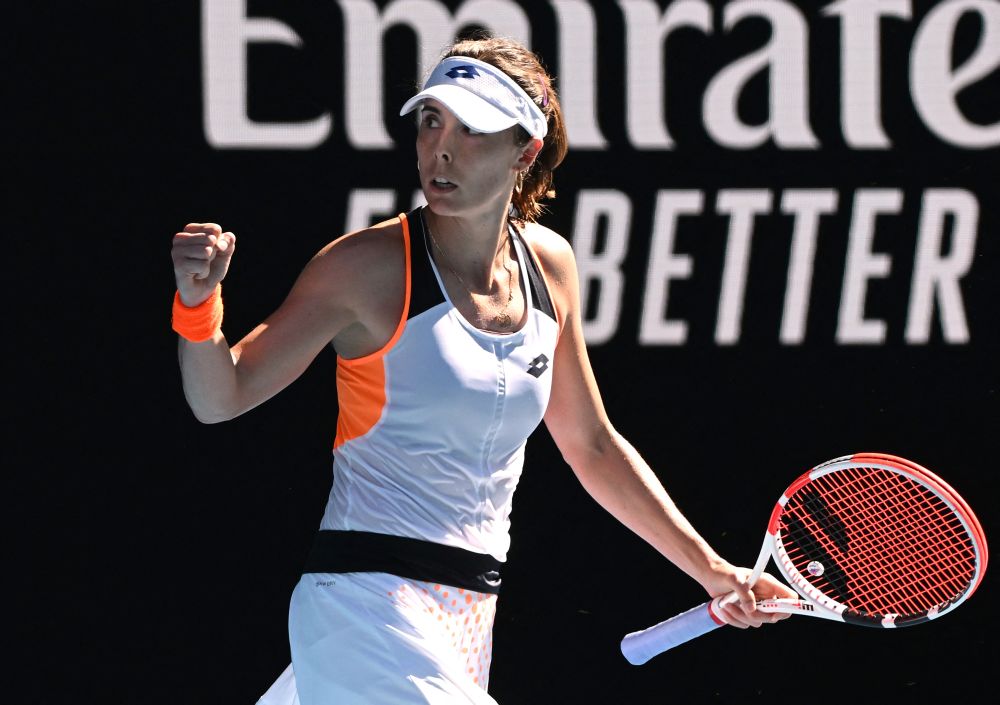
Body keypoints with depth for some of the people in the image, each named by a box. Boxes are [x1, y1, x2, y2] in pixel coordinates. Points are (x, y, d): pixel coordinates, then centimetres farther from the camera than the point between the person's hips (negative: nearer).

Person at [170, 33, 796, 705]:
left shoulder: (549, 263, 8)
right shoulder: (368, 266, -9)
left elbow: (591, 444, 19)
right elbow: (221, 398, -5)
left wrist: (711, 570, 19)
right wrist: (200, 299, -24)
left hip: (467, 624, 6)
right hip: (368, 605, -6)